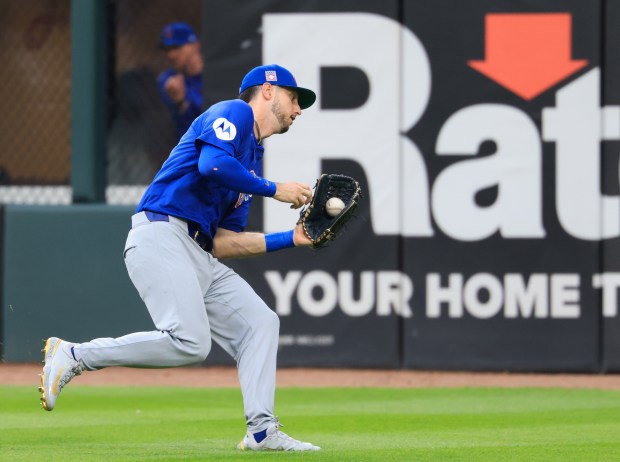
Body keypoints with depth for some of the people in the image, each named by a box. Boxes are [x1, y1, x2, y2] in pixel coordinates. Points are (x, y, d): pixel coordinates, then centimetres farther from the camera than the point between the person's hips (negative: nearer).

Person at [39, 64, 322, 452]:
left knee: (260, 323, 2)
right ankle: (73, 356, -14)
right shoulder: (234, 113, 3)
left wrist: (292, 239, 16)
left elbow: (222, 243, 21)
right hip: (160, 238, -10)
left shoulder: (253, 161, 28)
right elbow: (212, 165, -19)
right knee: (190, 342, -24)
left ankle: (262, 431, -4)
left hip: (200, 257, 10)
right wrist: (275, 190, -9)